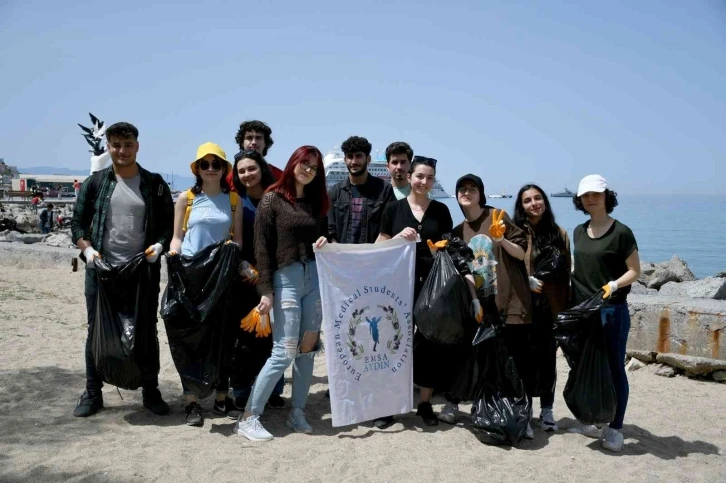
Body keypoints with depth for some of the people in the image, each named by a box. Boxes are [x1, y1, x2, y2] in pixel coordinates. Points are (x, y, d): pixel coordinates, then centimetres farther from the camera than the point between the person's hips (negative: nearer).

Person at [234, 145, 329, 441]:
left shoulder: (316, 201, 14)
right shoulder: (272, 199, -2)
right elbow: (261, 247, -7)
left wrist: (325, 242, -3)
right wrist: (265, 290, -13)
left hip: (315, 278, 6)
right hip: (285, 279, -6)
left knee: (308, 350, 7)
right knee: (284, 353, -8)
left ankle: (297, 413, 20)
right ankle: (248, 418, 3)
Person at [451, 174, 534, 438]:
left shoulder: (497, 217, -1)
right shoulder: (458, 231, 12)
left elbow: (522, 253, -2)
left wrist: (501, 240, -19)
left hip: (510, 300, -4)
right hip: (480, 304, 4)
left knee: (519, 359, -4)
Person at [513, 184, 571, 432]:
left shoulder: (560, 234, 10)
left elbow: (566, 273, 10)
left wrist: (567, 307, 6)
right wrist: (528, 281, -22)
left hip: (552, 307, 3)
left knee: (548, 359, 10)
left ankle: (547, 410, 22)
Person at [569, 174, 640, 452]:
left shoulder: (621, 232, -9)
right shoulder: (579, 232, 9)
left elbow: (635, 271, -7)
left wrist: (614, 285, -24)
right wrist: (573, 300, 11)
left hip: (612, 311, -6)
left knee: (614, 369, 3)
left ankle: (615, 429, 13)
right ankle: (592, 421, 26)